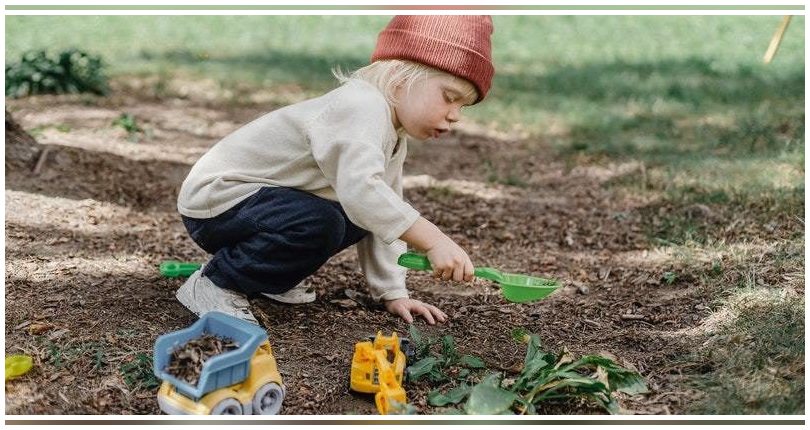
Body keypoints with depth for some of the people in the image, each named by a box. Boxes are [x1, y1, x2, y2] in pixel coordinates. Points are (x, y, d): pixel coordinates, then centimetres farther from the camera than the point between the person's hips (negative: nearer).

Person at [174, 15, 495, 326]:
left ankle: (264, 272, 12)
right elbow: (361, 189, -43)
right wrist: (434, 241, -44)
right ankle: (214, 283, -12)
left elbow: (385, 217, 9)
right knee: (319, 225, -31)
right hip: (215, 198, -10)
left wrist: (393, 292, 3)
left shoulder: (393, 135, 6)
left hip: (256, 196, 10)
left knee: (362, 219, 2)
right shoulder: (362, 106, -26)